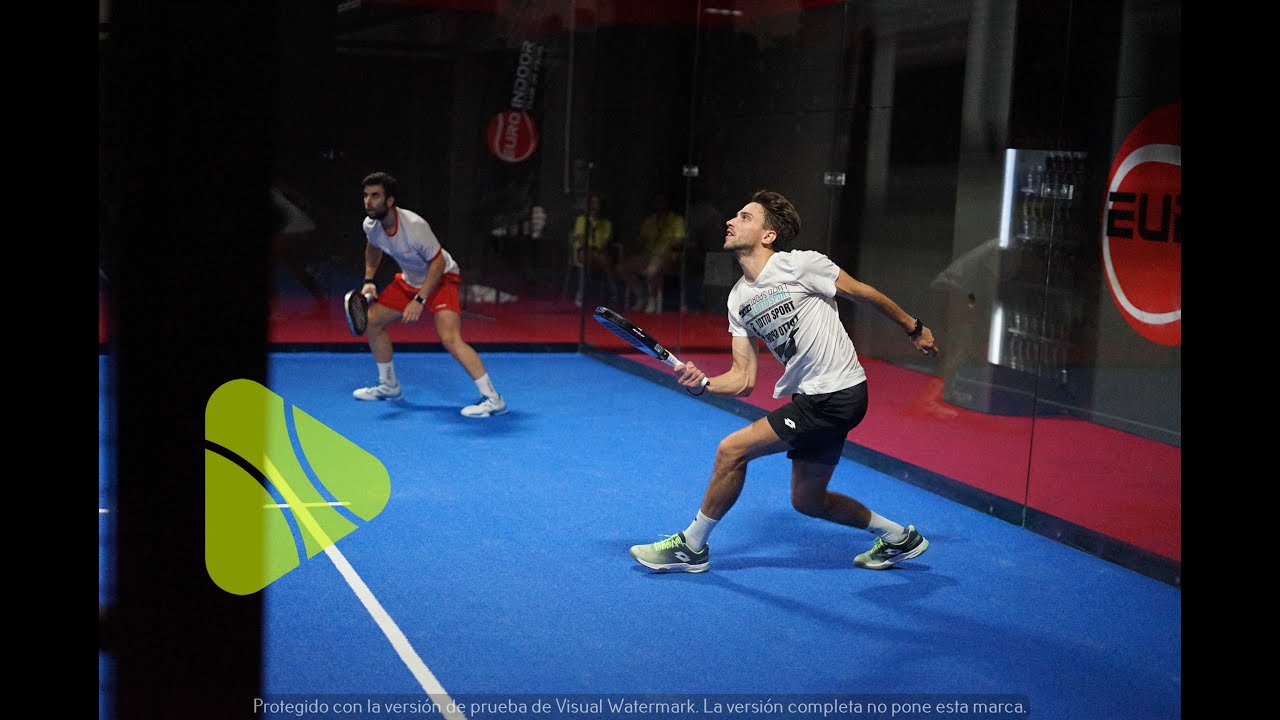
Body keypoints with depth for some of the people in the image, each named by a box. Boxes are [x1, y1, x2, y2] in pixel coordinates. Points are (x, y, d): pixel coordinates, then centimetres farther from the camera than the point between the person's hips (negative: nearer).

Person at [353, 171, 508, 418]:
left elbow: (438, 262, -23)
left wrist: (420, 300, -27)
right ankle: (389, 386, 27)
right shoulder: (370, 225, -10)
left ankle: (493, 399, -23)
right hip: (409, 279, 8)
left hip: (440, 278, -8)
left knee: (449, 338, -26)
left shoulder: (414, 226, -32)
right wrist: (369, 281, 5)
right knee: (372, 320, 8)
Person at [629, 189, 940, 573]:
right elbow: (743, 380, 3)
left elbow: (864, 293, -1)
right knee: (807, 501, 17)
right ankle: (898, 537, 36)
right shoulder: (739, 300, 6)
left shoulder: (801, 265, -14)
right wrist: (701, 383, -16)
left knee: (731, 450, -11)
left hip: (838, 394, -8)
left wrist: (913, 327, 7)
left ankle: (691, 546, 7)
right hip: (810, 398, 8)